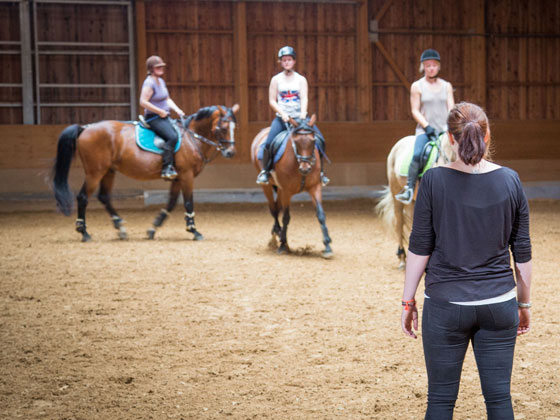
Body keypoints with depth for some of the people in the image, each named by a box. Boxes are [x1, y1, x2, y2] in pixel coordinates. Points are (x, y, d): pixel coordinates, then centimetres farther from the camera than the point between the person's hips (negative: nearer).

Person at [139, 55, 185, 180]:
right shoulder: (149, 83, -15)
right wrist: (160, 112, -19)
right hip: (154, 118, -10)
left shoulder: (161, 81, 14)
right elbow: (143, 102, -24)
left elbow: (167, 99, 23)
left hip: (164, 117, 10)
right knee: (172, 137, -28)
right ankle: (166, 168, -29)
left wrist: (177, 109, 6)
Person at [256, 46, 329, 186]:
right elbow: (272, 101, 1)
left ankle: (320, 172, -1)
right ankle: (264, 171, -3)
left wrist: (303, 114, -23)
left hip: (299, 117, 1)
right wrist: (283, 114, -15)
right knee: (269, 142, -22)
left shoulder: (301, 79, 7)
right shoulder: (276, 79, 6)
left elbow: (304, 98, -5)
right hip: (282, 117, -1)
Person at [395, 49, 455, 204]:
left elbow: (451, 108, 9)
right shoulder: (417, 86, 5)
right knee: (417, 154, -29)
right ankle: (409, 189, -31)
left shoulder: (446, 86, 14)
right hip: (425, 129, -3)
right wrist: (427, 126, -13)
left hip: (444, 129, 3)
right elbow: (415, 110, 0)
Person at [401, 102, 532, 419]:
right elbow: (522, 252, 3)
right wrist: (525, 303, 15)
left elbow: (420, 248, -6)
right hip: (499, 304, 2)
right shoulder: (510, 181, -2)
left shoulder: (435, 181, -9)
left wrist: (408, 301, 4)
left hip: (446, 304, -2)